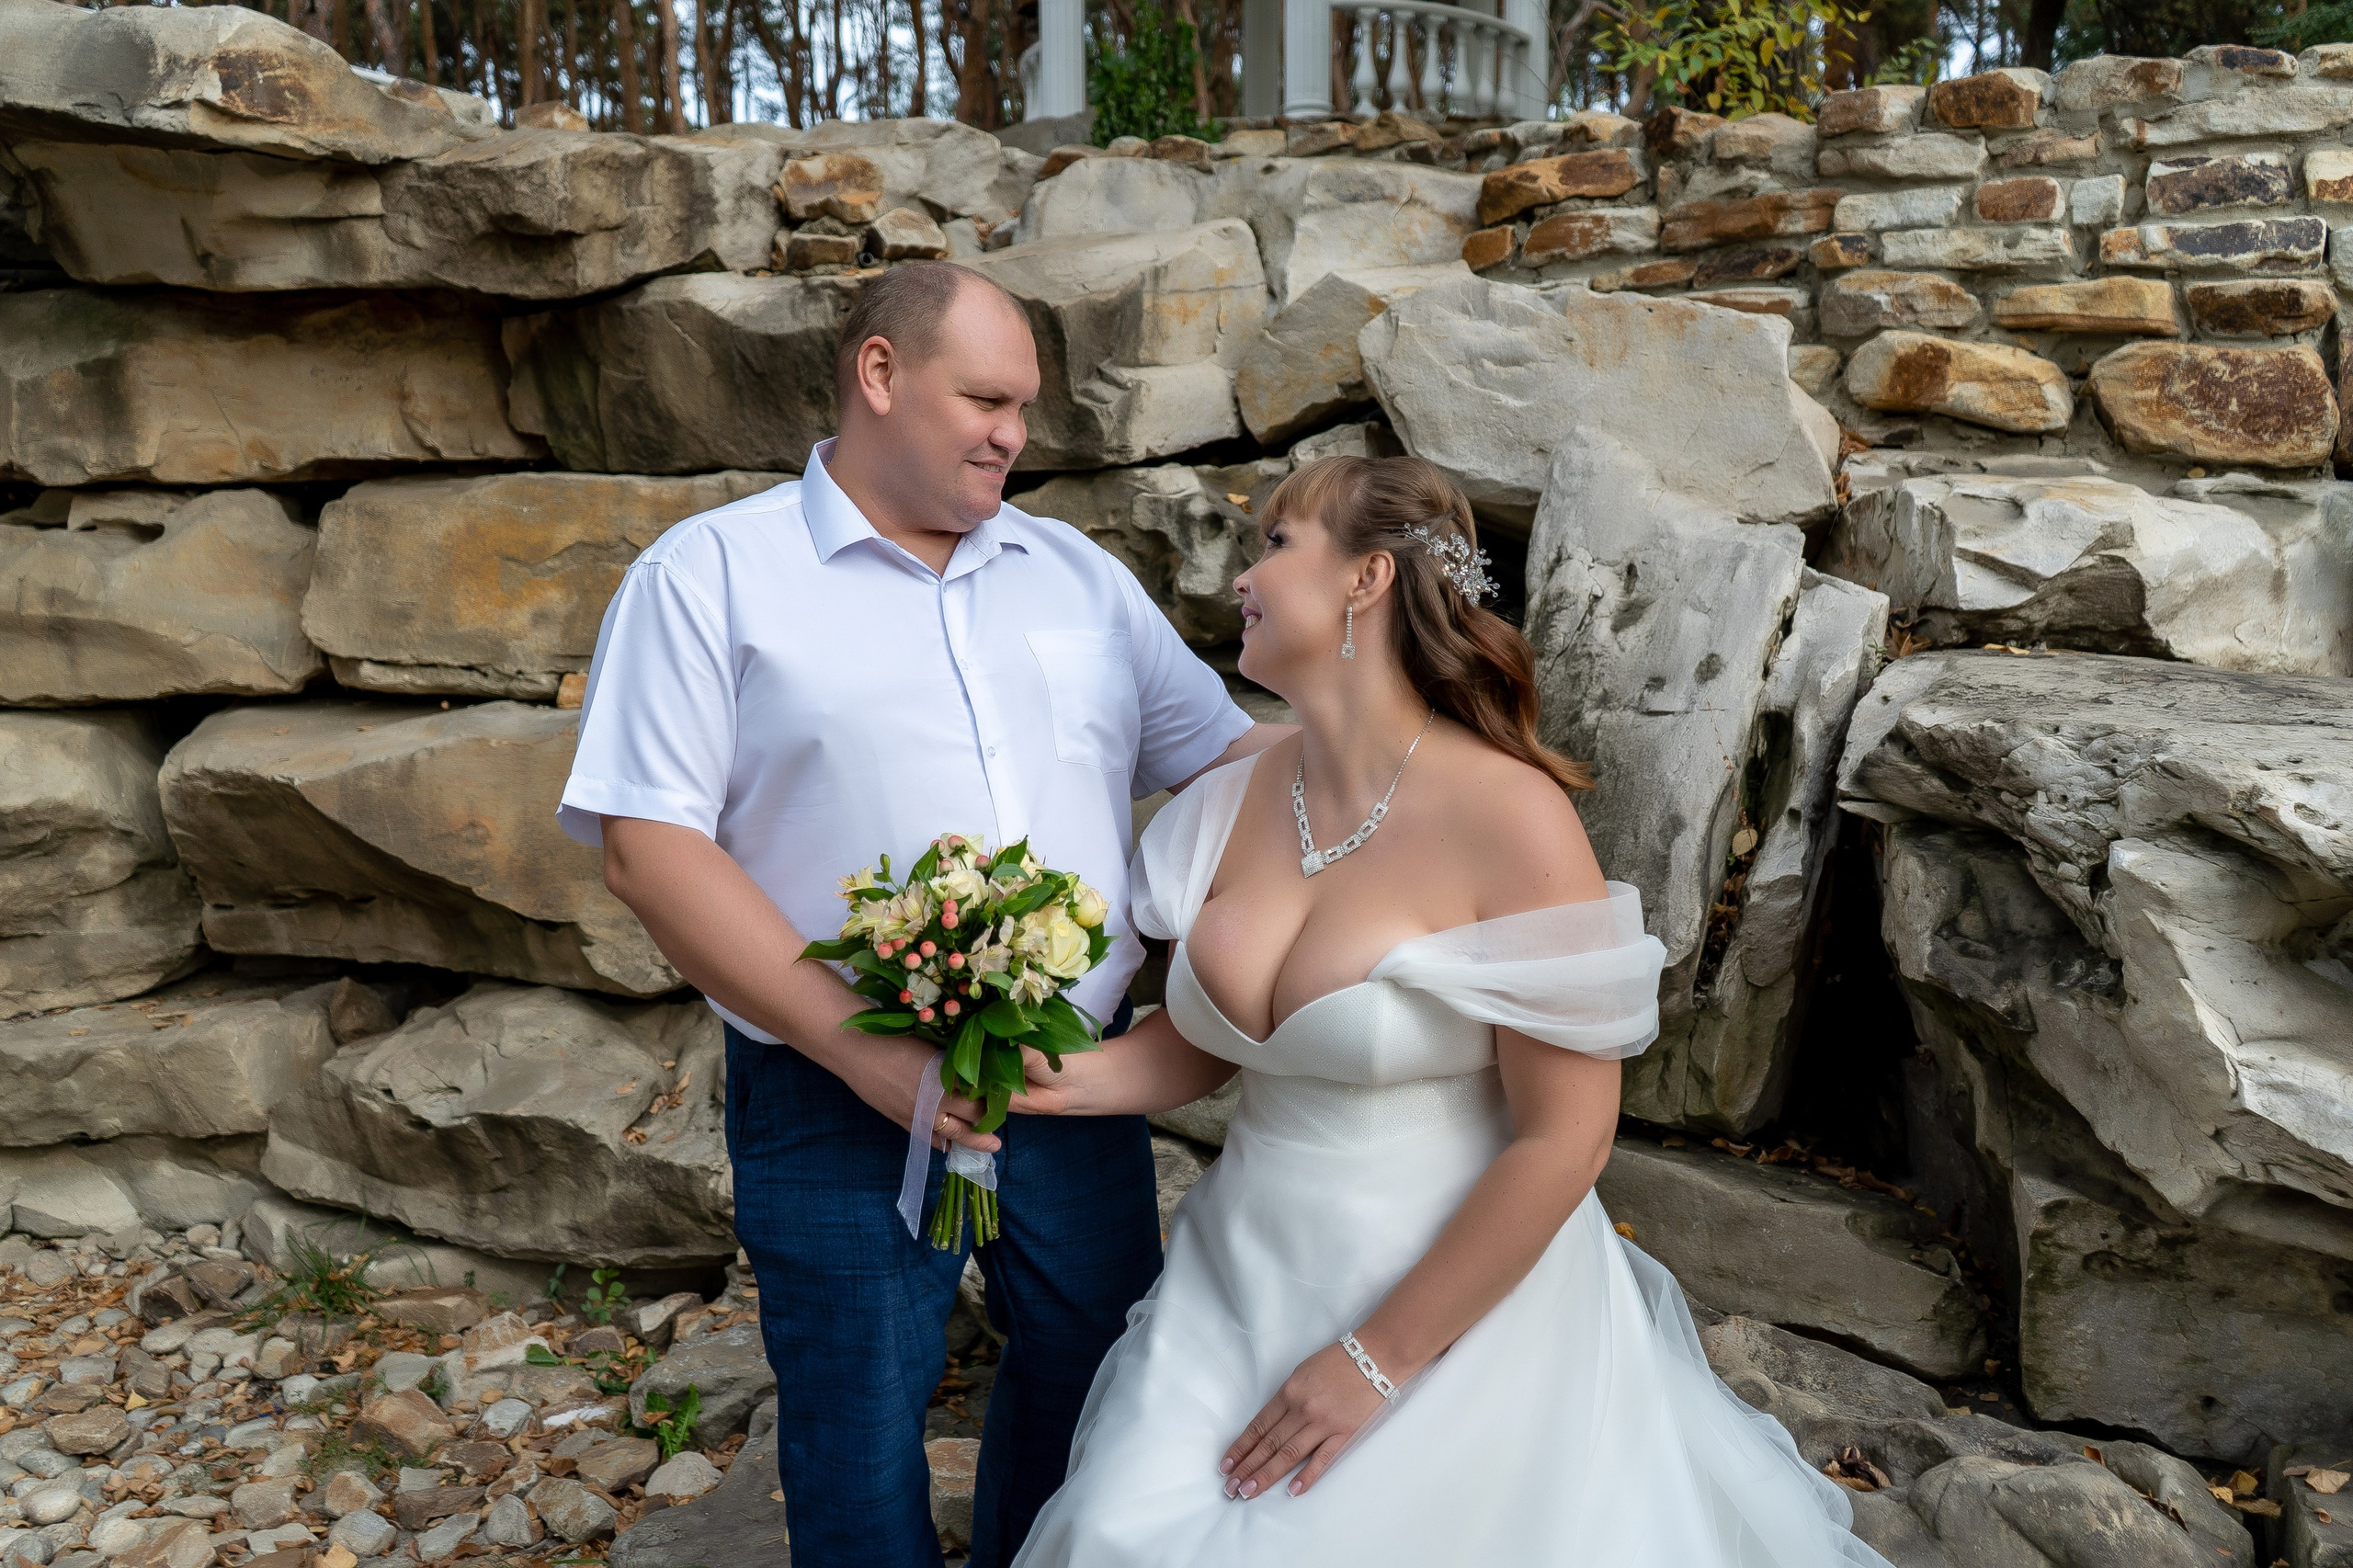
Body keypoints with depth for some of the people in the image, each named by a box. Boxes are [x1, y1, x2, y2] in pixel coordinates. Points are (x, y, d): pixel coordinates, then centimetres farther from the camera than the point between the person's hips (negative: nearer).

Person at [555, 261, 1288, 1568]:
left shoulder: (1078, 571, 11)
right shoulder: (714, 574, -4)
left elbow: (1223, 750, 13)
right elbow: (648, 846, -11)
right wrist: (859, 1043, -18)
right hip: (842, 1112, -4)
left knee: (1096, 1395, 19)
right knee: (863, 1458, 11)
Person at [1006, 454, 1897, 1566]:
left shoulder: (1508, 817, -19)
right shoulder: (1239, 800, -1)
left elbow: (1564, 1140, -17)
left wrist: (1379, 1359, -14)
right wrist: (1068, 1077, -10)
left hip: (1459, 1300, -5)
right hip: (1246, 1284, 5)